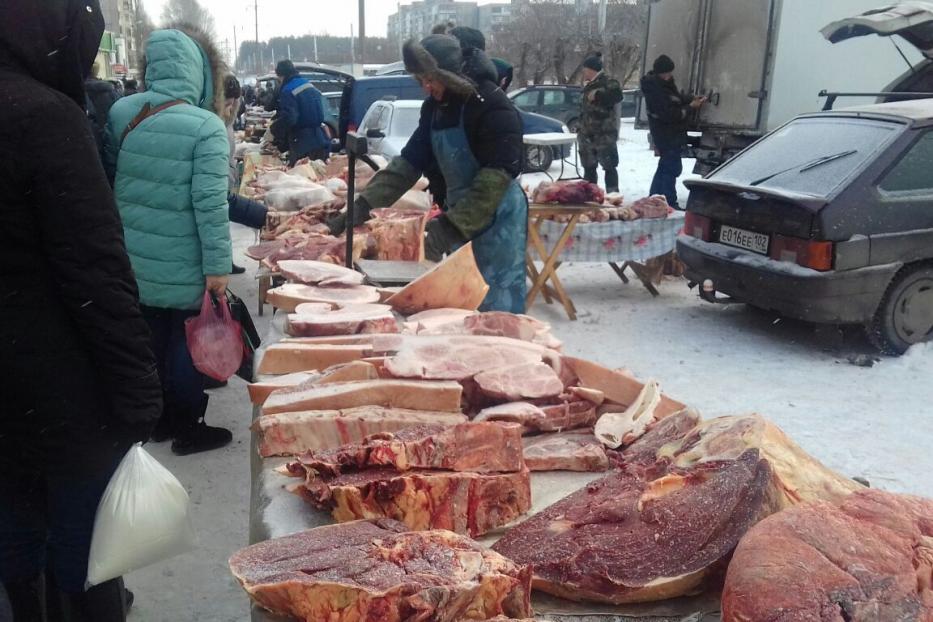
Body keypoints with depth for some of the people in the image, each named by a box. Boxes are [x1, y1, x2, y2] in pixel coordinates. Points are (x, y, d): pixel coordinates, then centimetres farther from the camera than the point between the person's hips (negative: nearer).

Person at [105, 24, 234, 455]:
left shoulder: (121, 112, 1)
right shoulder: (205, 126, -17)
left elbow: (109, 178, 12)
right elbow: (210, 203, -20)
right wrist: (218, 265, -14)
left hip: (133, 258, 6)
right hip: (182, 265, -5)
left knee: (150, 338, 18)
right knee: (187, 340, 9)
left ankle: (158, 418, 33)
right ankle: (187, 429, 22)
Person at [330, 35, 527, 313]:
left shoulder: (493, 106, -17)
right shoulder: (434, 107, 7)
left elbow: (496, 177, -25)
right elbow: (409, 161, 6)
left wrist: (453, 226, -30)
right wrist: (364, 204, -5)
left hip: (497, 219, -8)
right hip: (459, 217, 8)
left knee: (498, 309, -5)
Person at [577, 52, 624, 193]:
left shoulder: (608, 82, -7)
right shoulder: (588, 86, 19)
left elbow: (617, 95, -27)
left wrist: (598, 94, -27)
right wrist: (581, 129, 21)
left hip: (605, 135, -9)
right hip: (588, 135, 9)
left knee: (609, 167, -7)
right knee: (589, 168, 12)